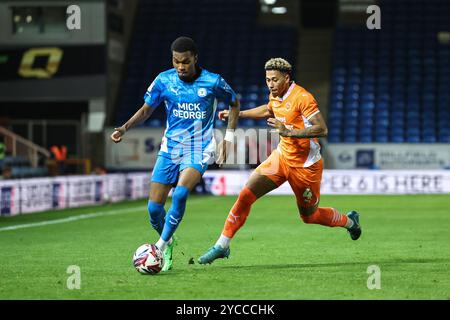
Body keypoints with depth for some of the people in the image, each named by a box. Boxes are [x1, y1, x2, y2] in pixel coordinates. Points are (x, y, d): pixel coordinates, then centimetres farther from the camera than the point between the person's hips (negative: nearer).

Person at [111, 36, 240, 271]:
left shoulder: (213, 82, -7)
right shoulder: (164, 80, -2)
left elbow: (234, 104, 11)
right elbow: (146, 110, 9)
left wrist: (228, 138, 6)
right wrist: (125, 128, -8)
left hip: (199, 149, -3)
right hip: (170, 147, 3)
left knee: (180, 193, -29)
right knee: (154, 207, -5)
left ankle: (161, 246, -17)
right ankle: (168, 244, 23)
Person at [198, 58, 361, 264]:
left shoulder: (302, 98, -22)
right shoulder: (275, 96, 1)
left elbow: (322, 129, -28)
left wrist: (288, 131, -35)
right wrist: (237, 114, 24)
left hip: (305, 166, -6)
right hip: (282, 156, 6)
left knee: (309, 216, 10)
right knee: (246, 195, -10)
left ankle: (350, 221, 40)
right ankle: (222, 245, -4)